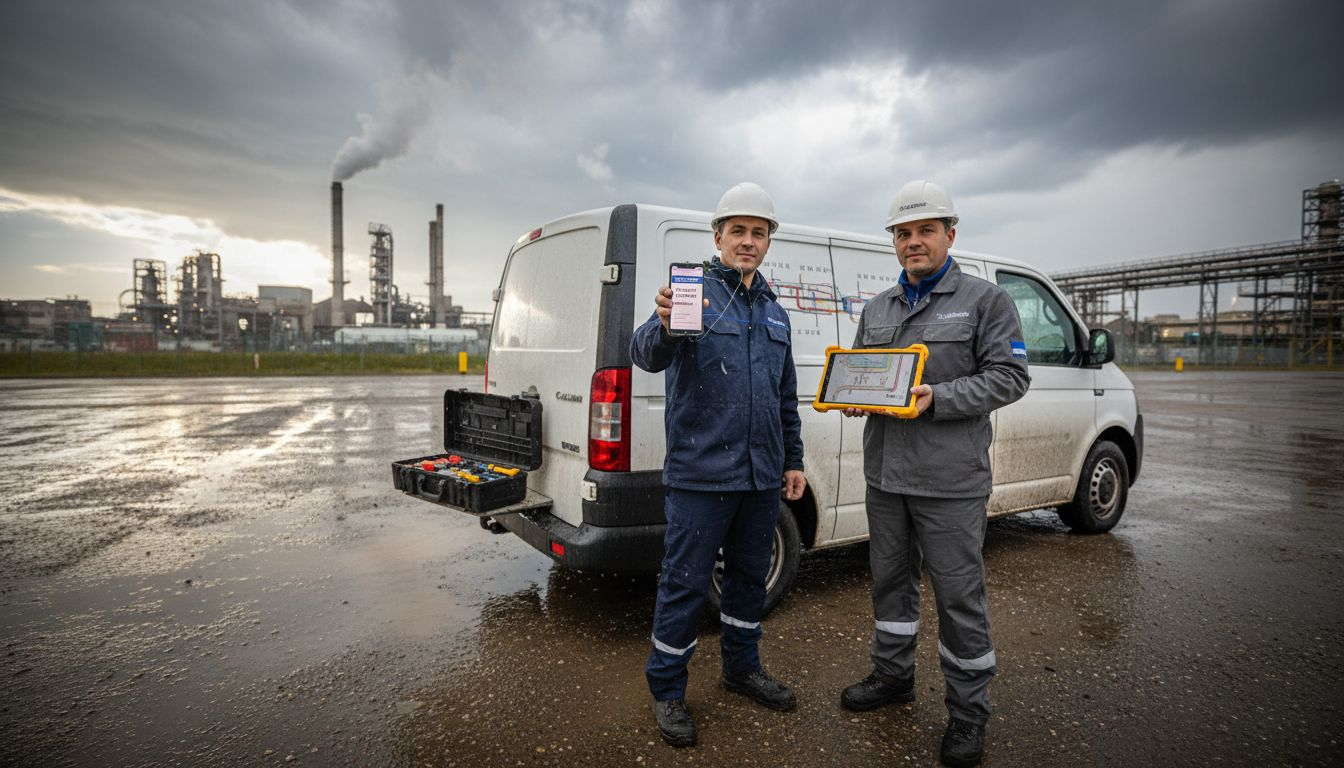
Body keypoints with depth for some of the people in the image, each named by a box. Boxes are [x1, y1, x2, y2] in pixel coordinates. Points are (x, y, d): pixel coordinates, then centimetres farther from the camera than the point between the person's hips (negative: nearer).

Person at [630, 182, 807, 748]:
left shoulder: (774, 312, 15)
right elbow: (645, 355, -22)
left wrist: (793, 460, 18)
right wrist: (663, 325, -44)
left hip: (761, 476, 7)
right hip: (700, 473, -6)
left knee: (750, 575, 18)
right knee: (685, 583, 2)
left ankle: (742, 669, 37)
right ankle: (667, 691, 20)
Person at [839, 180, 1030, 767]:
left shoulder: (985, 300, -2)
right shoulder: (876, 309, 14)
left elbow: (1010, 376, -8)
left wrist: (935, 399, -20)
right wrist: (853, 396, -4)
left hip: (950, 481, -5)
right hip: (884, 475, 6)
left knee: (958, 594, 3)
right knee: (890, 579, 17)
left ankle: (968, 711, 20)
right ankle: (893, 676, 36)